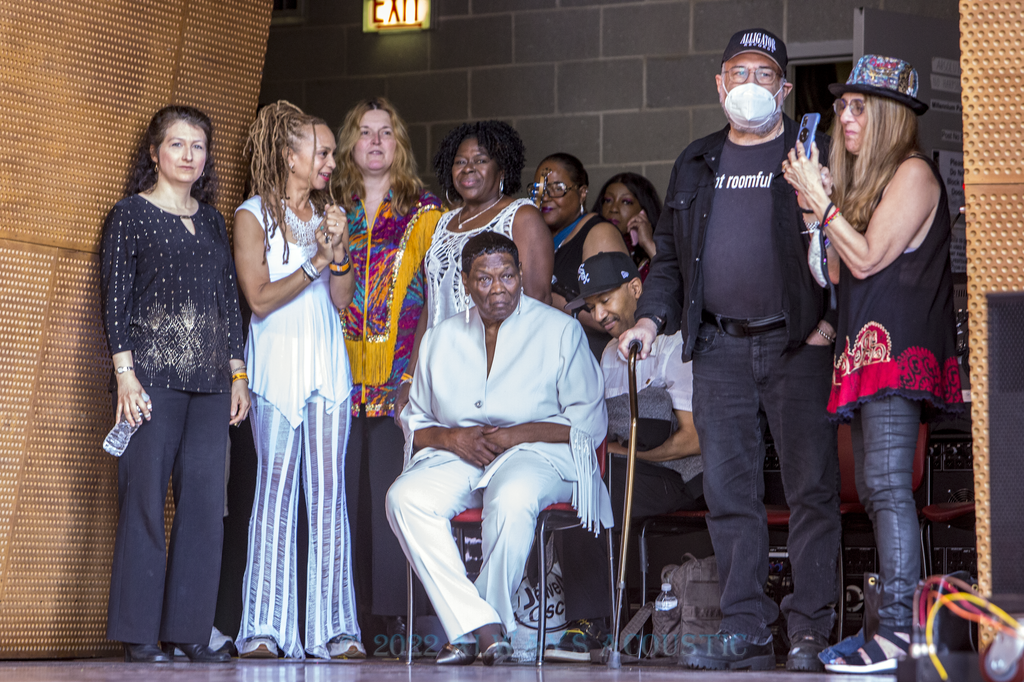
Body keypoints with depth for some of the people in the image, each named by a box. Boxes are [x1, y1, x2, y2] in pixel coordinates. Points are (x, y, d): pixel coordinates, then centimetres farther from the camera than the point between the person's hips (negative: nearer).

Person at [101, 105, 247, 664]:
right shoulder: (130, 214, 3)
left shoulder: (212, 221, 18)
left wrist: (237, 373, 13)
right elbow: (114, 297, -2)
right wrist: (125, 372, -11)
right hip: (152, 374, -5)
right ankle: (137, 633, 0)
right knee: (144, 499, -6)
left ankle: (189, 631, 4)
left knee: (204, 501, -1)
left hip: (209, 378, 5)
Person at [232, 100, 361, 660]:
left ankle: (333, 627, 0)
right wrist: (316, 262, -10)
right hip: (278, 363, -4)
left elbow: (341, 300, 11)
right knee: (275, 488, -5)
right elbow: (260, 299, -8)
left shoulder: (328, 213, 14)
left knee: (329, 490, 0)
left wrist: (340, 253, -5)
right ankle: (264, 629, -2)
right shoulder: (253, 215, 0)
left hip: (327, 362, 4)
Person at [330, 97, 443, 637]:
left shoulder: (424, 212, 7)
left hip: (400, 380, -3)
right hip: (344, 377, 3)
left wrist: (416, 367, -8)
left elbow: (436, 295, 1)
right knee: (346, 495, 1)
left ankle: (394, 610, -5)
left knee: (391, 492, -8)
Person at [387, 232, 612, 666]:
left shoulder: (559, 330, 6)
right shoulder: (440, 339, 17)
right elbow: (415, 423, 17)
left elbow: (590, 422, 0)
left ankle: (479, 626, -23)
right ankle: (482, 625, -32)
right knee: (405, 498, -29)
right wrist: (452, 438, -6)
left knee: (511, 499, -39)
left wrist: (517, 434, -13)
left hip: (537, 455, -3)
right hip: (457, 457, 4)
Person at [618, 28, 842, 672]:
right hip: (720, 348, 4)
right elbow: (670, 252, 22)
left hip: (798, 345, -4)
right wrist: (653, 316, 8)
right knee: (729, 492, 3)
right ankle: (746, 629, 9)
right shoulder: (696, 164, 18)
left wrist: (832, 321, -12)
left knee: (811, 487, -5)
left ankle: (811, 629, 0)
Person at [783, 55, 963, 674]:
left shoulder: (913, 173, -4)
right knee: (875, 490, 3)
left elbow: (867, 257, -11)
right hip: (867, 348, 10)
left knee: (887, 486, -17)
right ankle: (901, 627, 3)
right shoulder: (867, 180, 23)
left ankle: (900, 630, -21)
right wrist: (816, 201, 14)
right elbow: (842, 271, 19)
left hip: (897, 345, -10)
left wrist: (820, 198, -4)